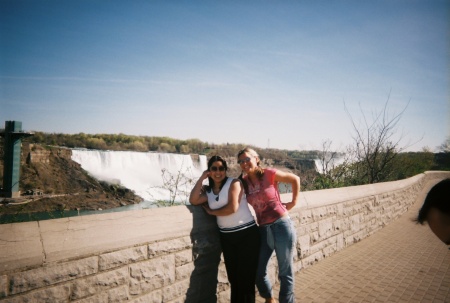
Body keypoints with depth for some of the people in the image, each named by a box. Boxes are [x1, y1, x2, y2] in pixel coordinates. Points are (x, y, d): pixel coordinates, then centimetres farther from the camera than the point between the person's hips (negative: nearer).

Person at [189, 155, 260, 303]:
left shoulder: (234, 183, -7)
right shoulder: (209, 190, 10)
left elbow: (232, 208, -18)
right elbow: (193, 200, -7)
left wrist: (210, 211, -4)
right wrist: (201, 179, -4)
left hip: (247, 234, -6)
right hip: (226, 236, 6)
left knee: (246, 276, 2)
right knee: (233, 277, 17)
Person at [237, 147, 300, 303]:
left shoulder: (269, 174, -6)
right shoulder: (244, 181, 6)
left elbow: (295, 179, 3)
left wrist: (294, 201, 3)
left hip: (281, 226, -5)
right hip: (263, 230, 5)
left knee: (285, 273, 6)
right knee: (258, 272, 11)